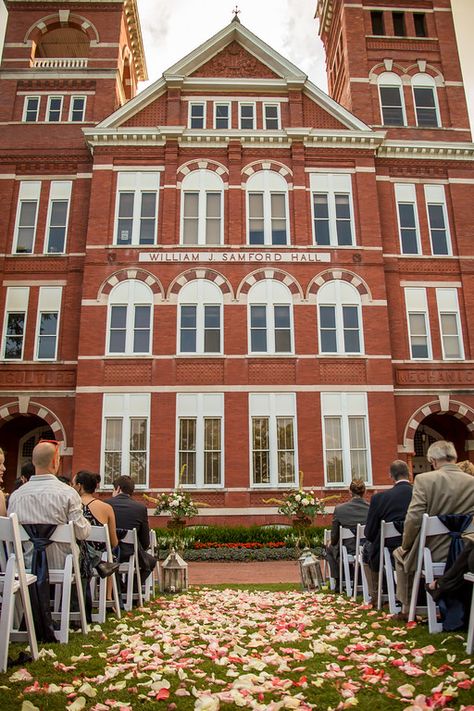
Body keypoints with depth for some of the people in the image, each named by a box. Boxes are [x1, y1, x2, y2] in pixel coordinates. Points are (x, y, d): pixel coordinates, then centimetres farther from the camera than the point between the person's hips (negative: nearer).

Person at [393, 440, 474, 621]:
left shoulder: (424, 479, -15)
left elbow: (413, 519, -17)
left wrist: (405, 545, 1)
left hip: (430, 552, -4)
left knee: (399, 554, 29)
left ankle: (406, 609, 32)